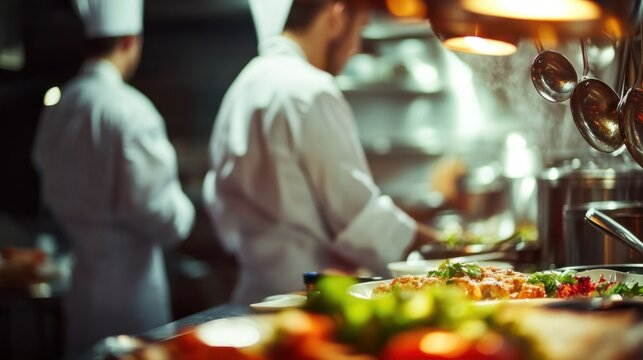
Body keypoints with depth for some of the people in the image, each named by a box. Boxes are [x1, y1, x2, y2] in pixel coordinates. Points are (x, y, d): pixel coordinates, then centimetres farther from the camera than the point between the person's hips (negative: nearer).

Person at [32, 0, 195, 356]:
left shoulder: (57, 109, 5)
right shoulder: (129, 110, -19)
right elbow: (154, 212, -20)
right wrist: (182, 211, 0)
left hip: (79, 283, 8)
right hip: (128, 285, -7)